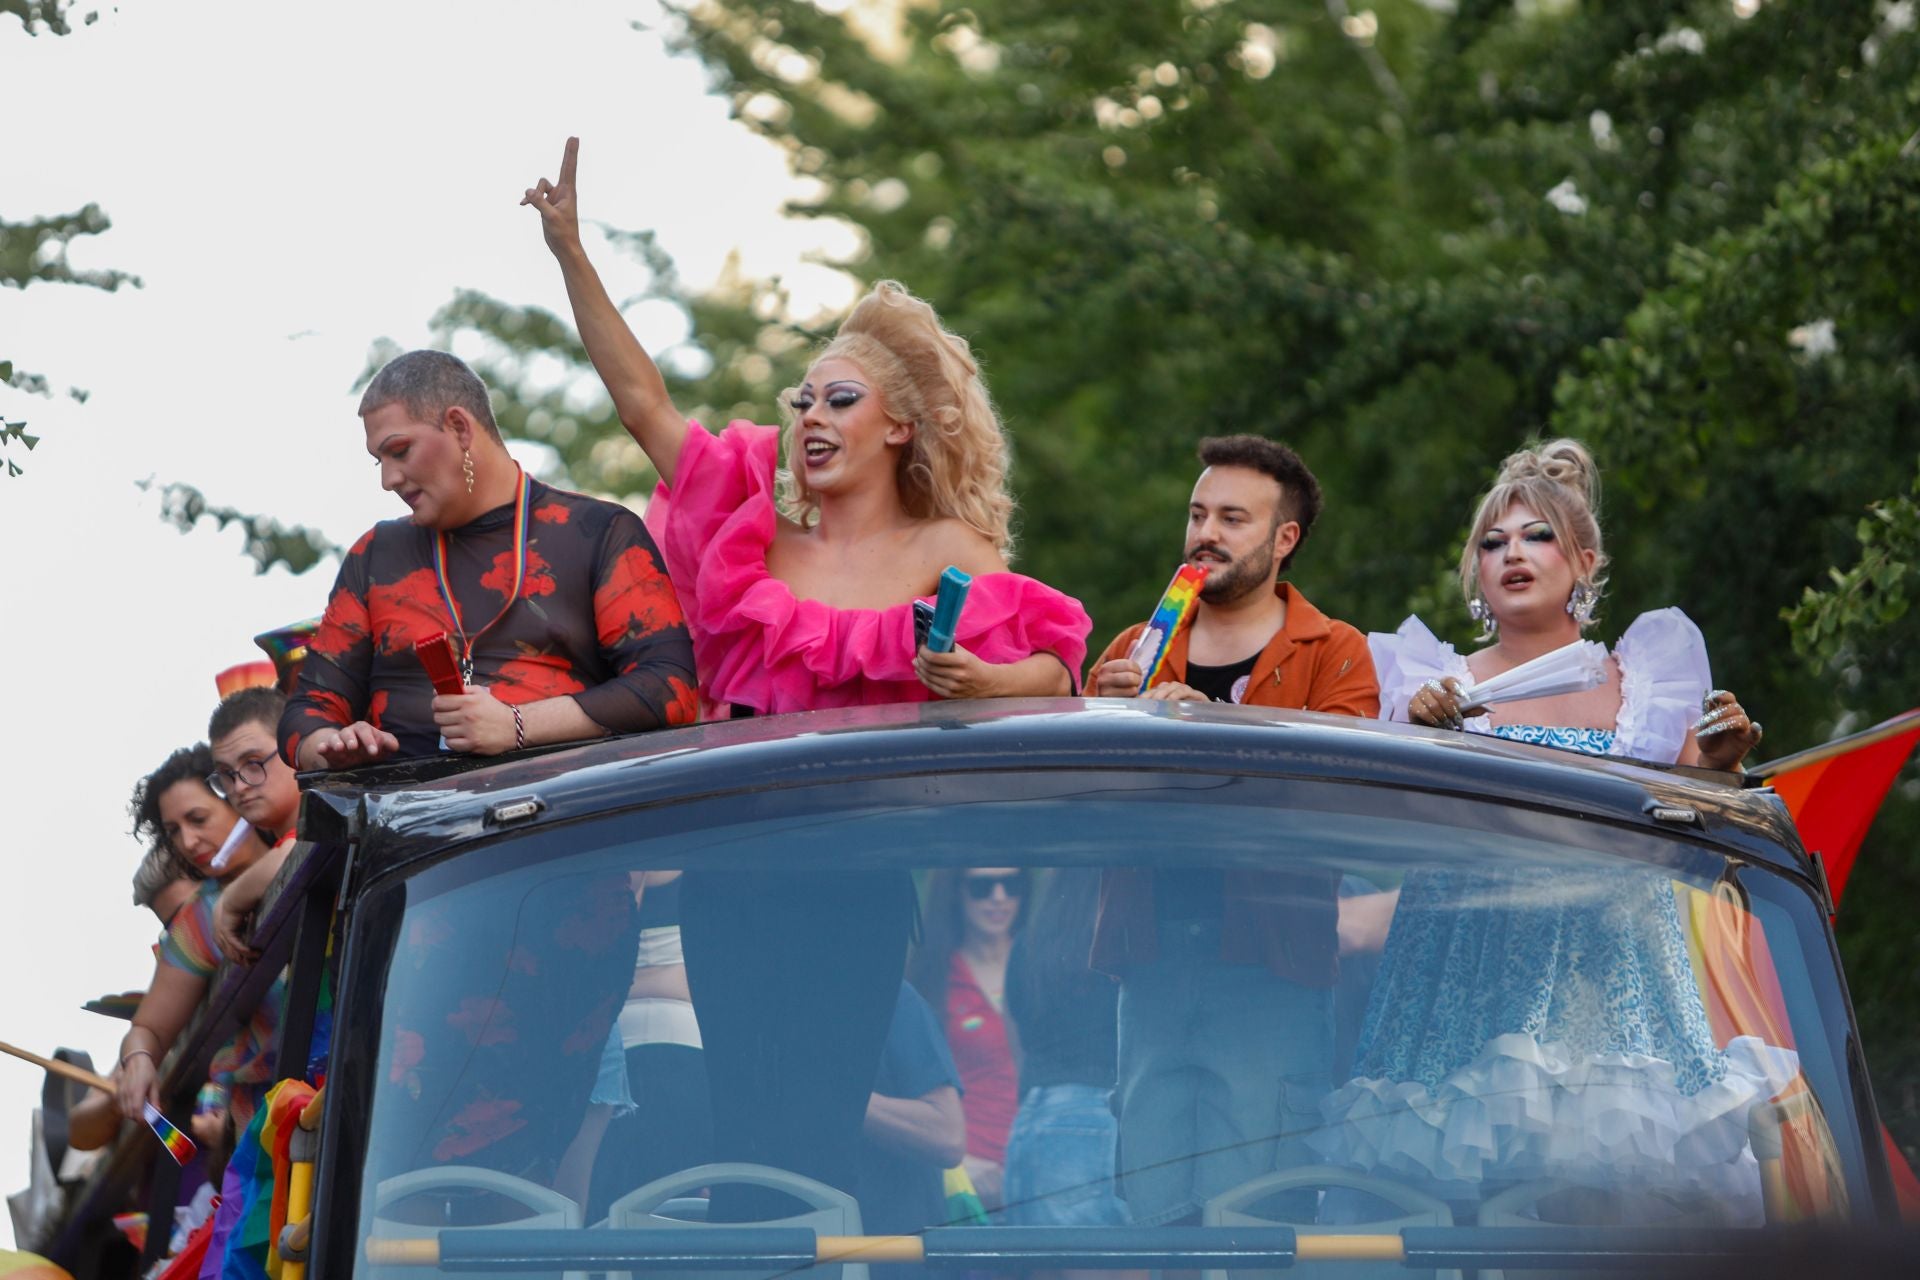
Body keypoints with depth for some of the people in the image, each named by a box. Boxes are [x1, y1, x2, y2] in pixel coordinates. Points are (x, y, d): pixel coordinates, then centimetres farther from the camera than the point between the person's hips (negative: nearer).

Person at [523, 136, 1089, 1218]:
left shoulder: (946, 554, -1)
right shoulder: (761, 525, 9)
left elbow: (1055, 675, -8)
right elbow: (642, 399, 7)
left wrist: (979, 679, -30)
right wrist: (570, 251, 2)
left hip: (857, 873, -3)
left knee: (819, 1118, -4)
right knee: (740, 1109, 2)